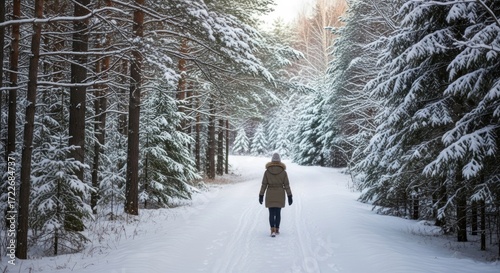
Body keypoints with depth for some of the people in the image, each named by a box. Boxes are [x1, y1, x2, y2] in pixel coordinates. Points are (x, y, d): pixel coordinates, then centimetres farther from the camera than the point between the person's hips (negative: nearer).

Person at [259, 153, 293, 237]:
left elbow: (264, 184, -5)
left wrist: (261, 196, 2)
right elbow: (286, 185, -5)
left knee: (271, 213, 2)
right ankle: (277, 229, 24)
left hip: (270, 195, -1)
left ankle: (273, 230, -14)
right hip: (280, 195, 1)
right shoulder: (283, 172, -6)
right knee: (278, 212, 17)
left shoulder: (267, 171, -6)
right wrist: (290, 197, -1)